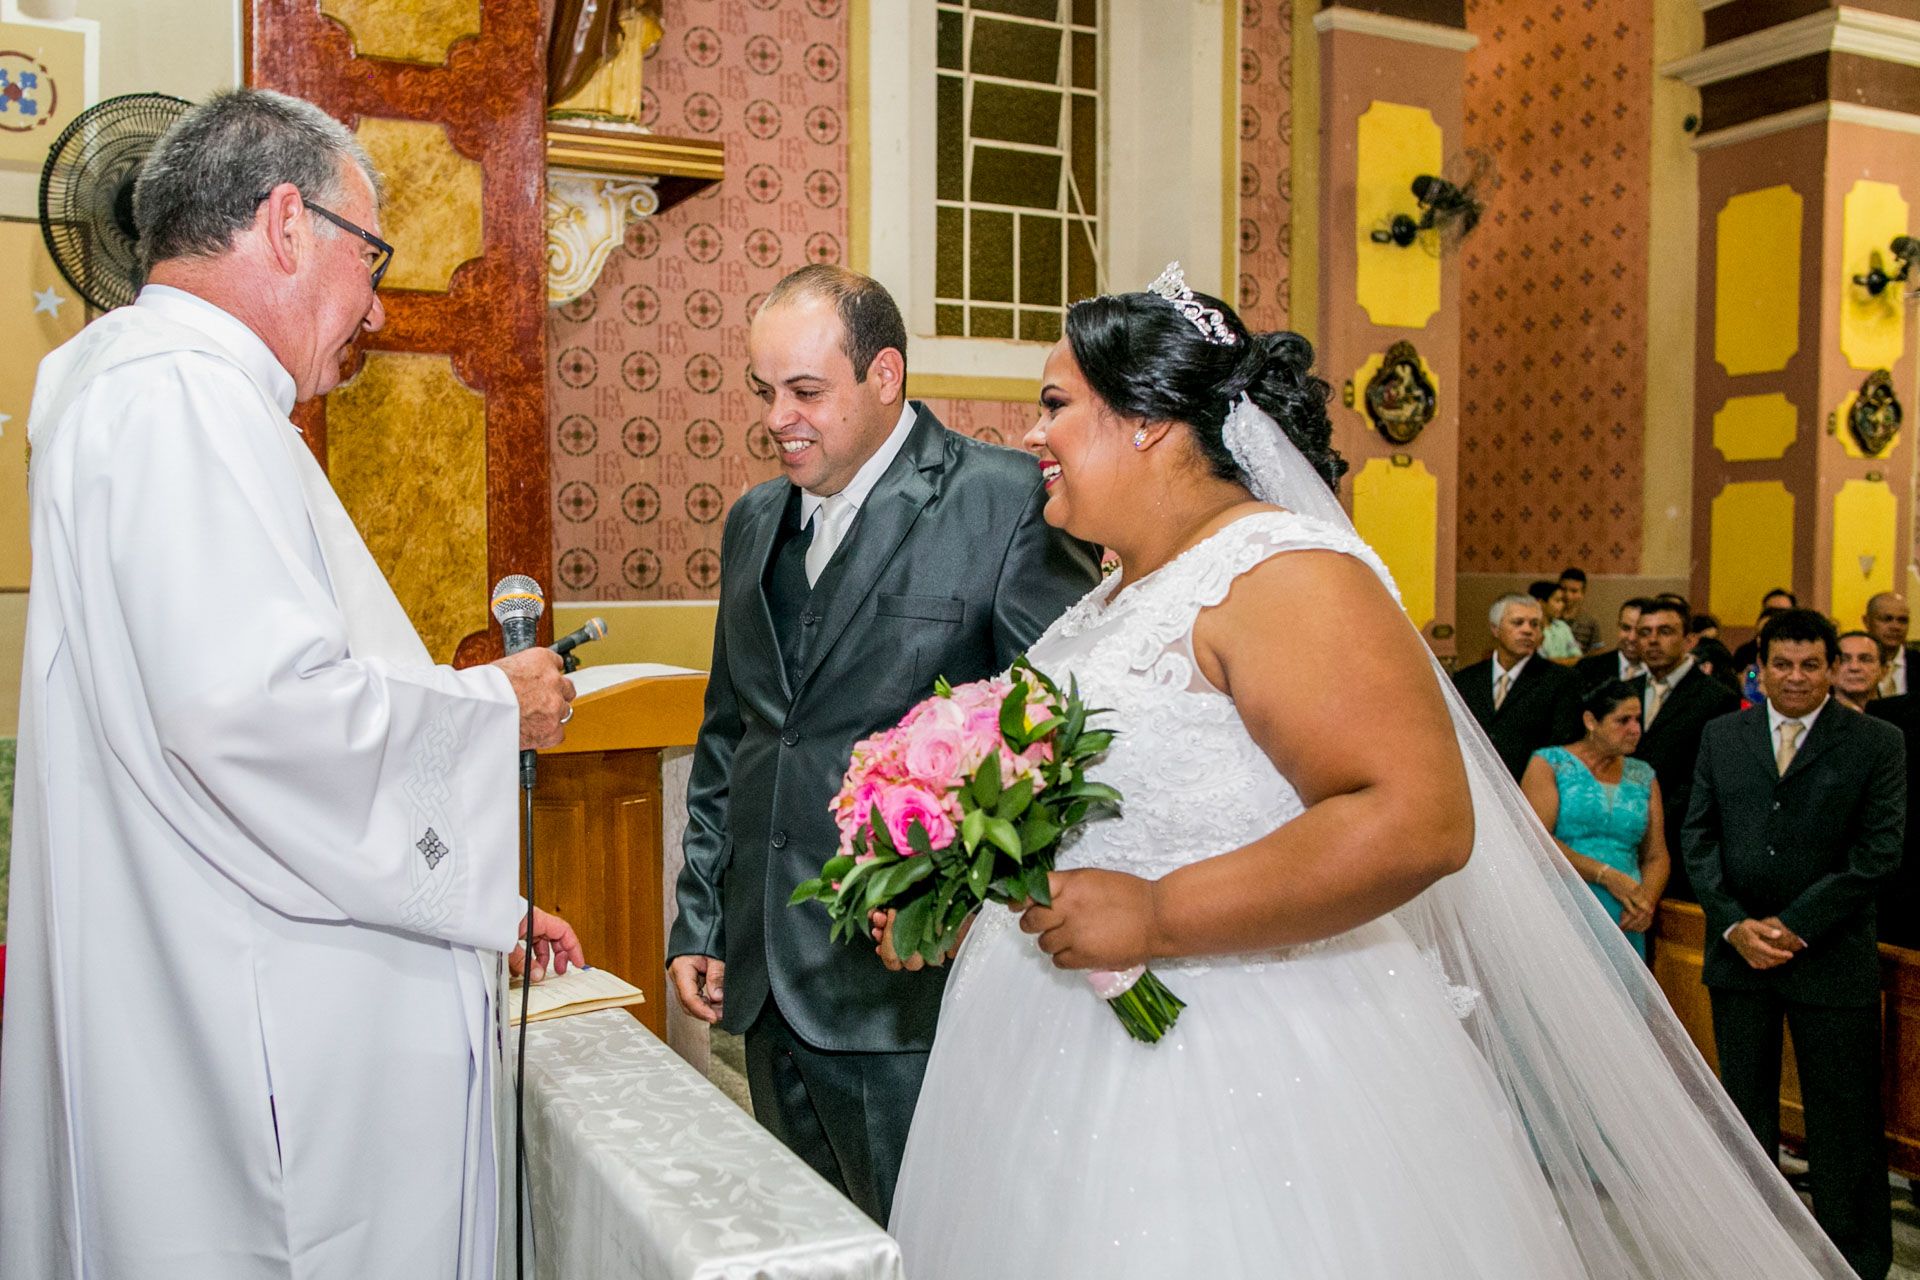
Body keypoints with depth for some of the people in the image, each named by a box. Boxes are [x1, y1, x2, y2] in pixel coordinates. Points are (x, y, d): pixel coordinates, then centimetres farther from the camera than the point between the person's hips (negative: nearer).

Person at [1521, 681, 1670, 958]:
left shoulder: (1643, 776, 16)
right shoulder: (1550, 764, 2)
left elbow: (1656, 855, 13)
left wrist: (1647, 901, -7)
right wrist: (1605, 875, -15)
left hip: (1624, 923, 4)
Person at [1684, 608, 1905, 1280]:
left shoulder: (1877, 743, -2)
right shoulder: (1721, 736, 6)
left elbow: (1877, 853, -8)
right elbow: (1698, 837, 4)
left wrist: (1795, 926, -13)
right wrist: (1735, 924, -8)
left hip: (1831, 957, -3)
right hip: (1738, 951, 3)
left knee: (1844, 1119, 5)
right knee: (1745, 1110, 14)